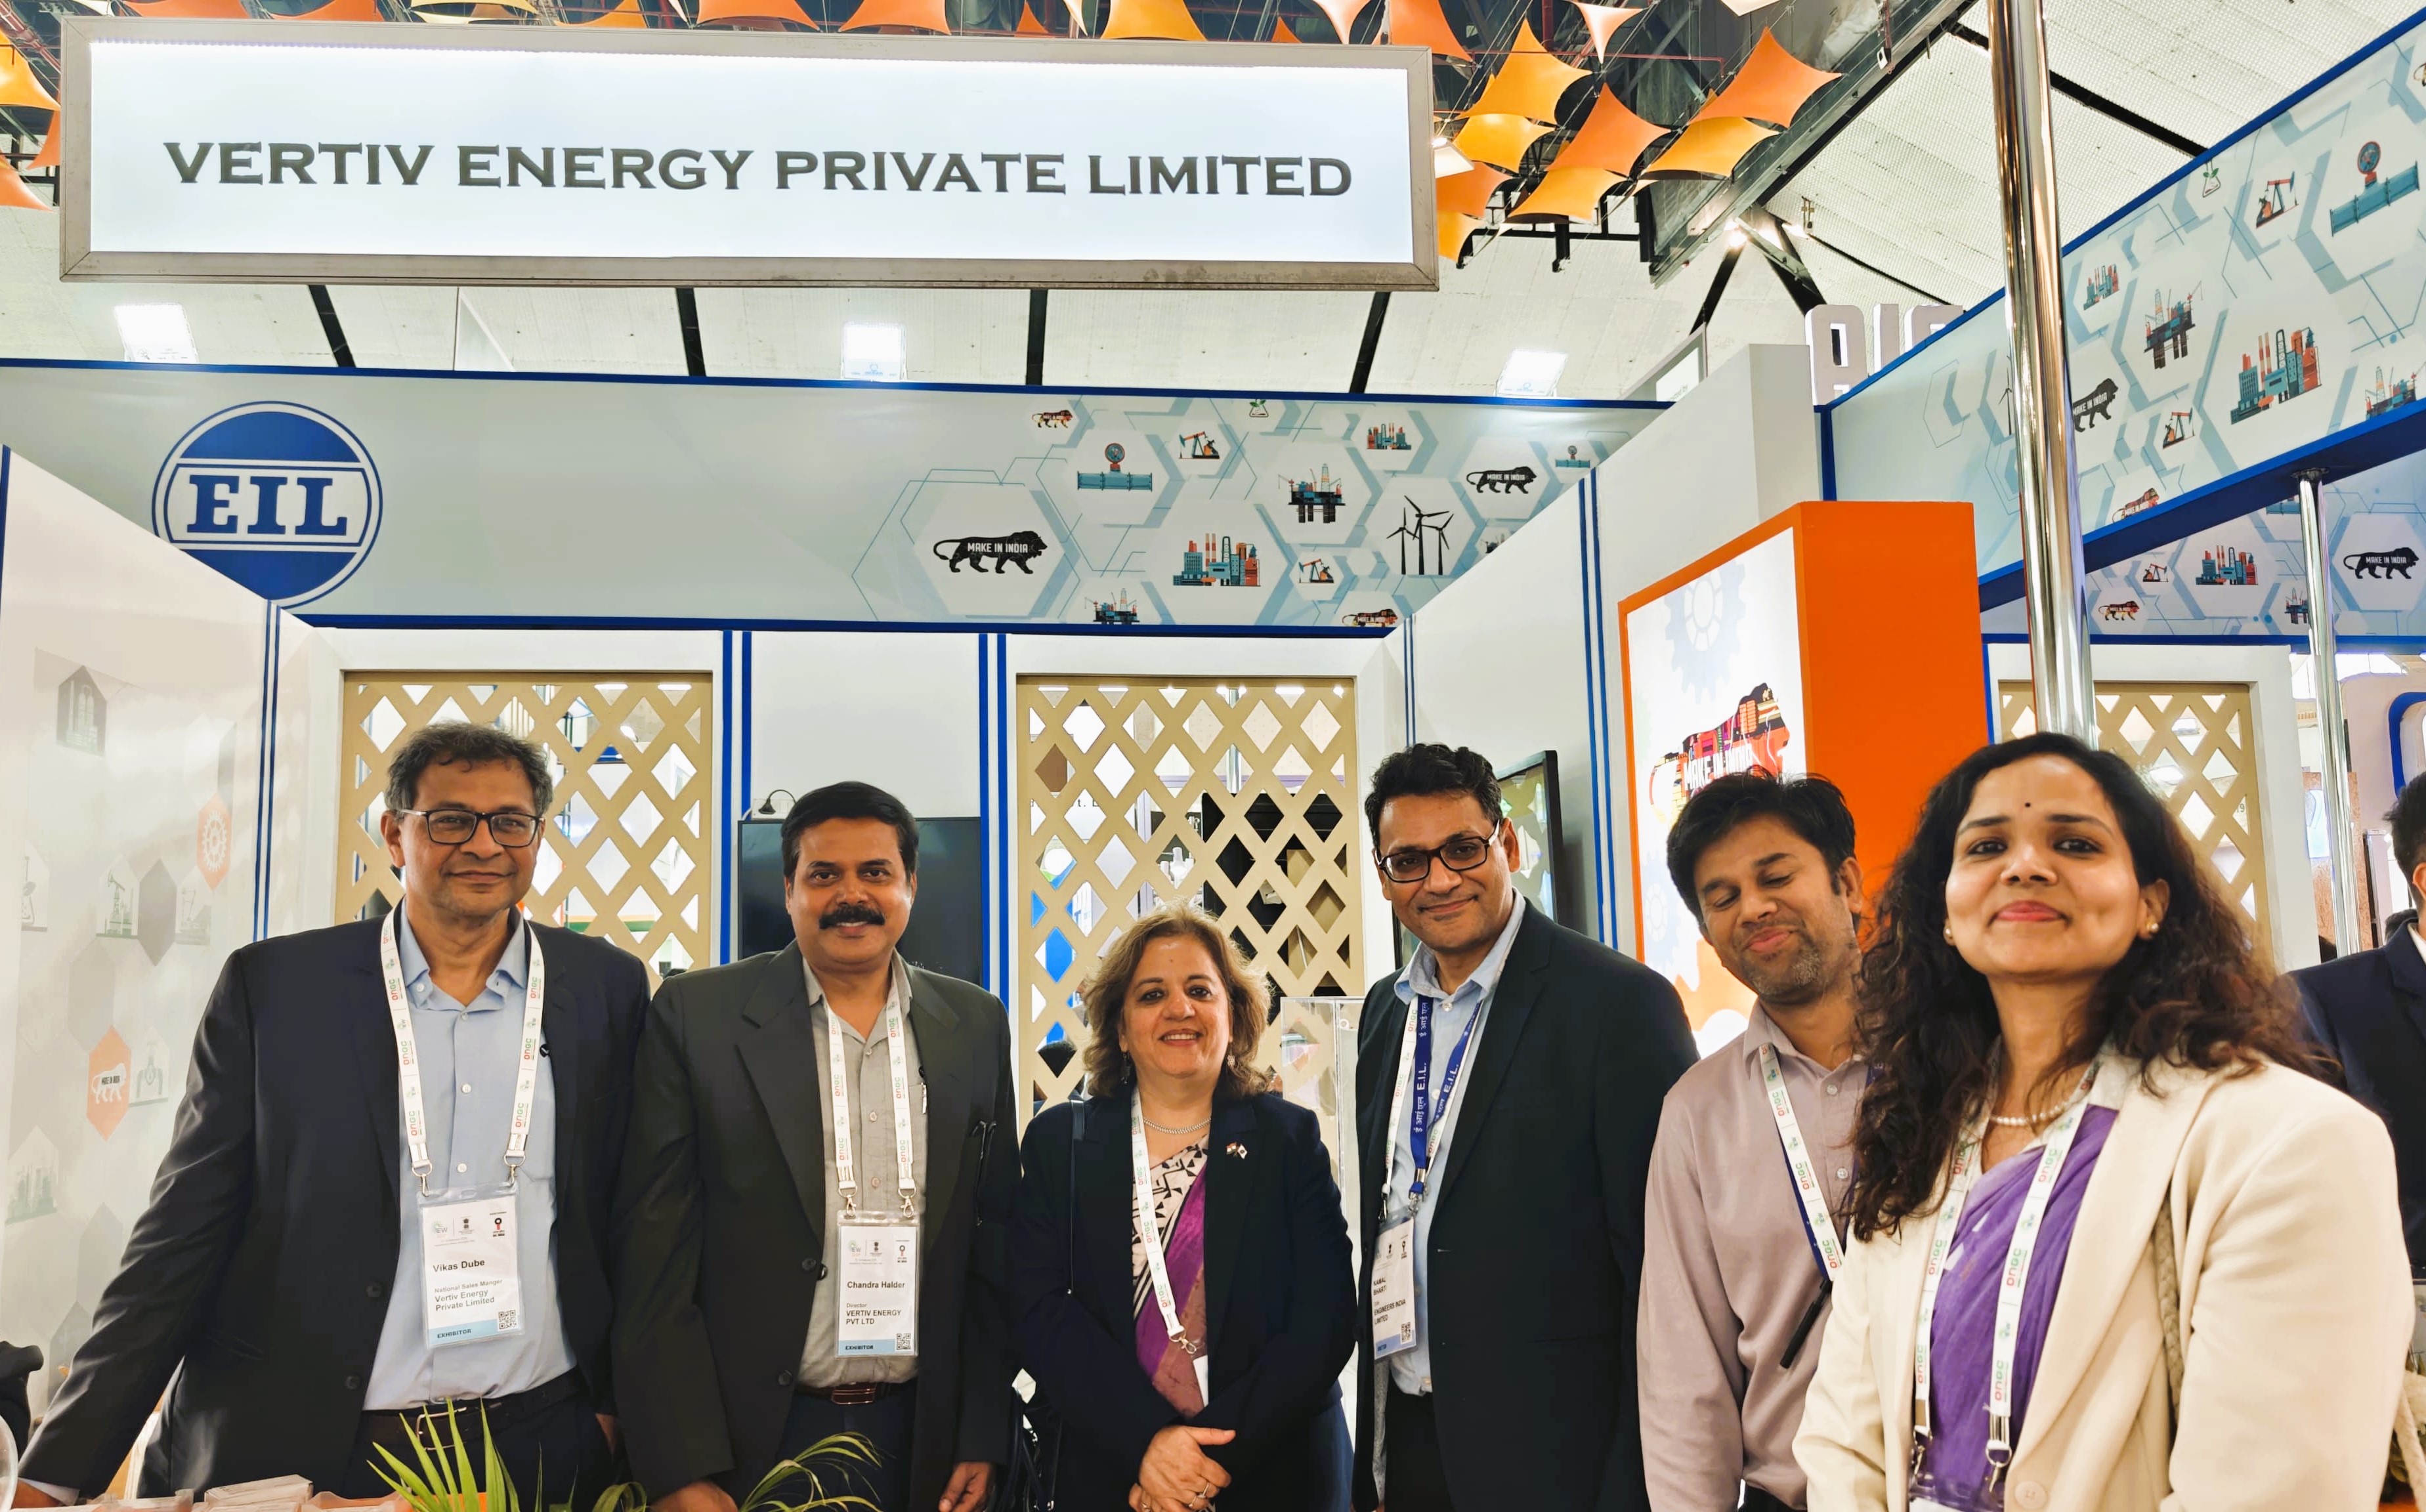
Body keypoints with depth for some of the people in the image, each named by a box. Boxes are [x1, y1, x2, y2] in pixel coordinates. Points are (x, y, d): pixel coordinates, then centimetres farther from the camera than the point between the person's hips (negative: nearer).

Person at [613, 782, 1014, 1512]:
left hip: (922, 1441, 3)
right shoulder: (695, 1015, -5)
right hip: (751, 1444, -2)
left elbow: (994, 1242, 6)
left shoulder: (977, 1026, 3)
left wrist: (985, 1437, 2)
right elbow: (655, 1252, -7)